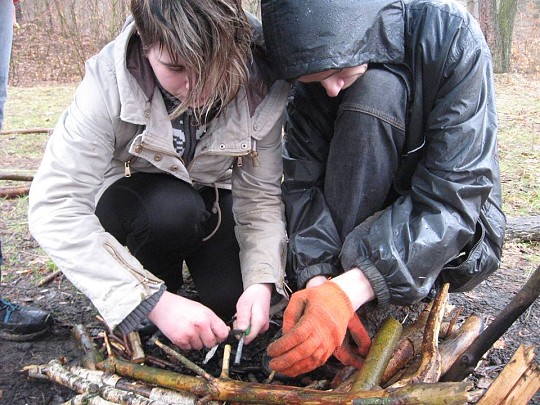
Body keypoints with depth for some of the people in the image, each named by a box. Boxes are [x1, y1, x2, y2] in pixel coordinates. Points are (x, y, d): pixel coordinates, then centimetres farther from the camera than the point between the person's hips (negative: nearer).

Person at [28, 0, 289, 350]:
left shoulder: (262, 87, -25)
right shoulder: (110, 78, -31)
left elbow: (261, 195, -17)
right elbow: (54, 208, -35)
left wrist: (261, 281, -33)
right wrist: (155, 302, -42)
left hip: (212, 199, 2)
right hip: (132, 196, -1)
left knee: (233, 299, -18)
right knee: (172, 210, -35)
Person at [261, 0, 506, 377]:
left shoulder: (451, 35, -23)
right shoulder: (315, 67, -11)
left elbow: (453, 198, -29)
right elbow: (304, 183, -16)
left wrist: (348, 291, -39)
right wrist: (316, 278, -33)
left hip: (455, 230, -3)